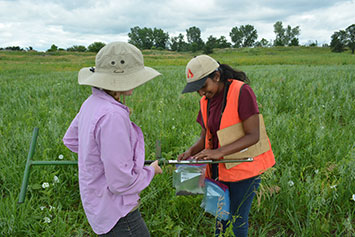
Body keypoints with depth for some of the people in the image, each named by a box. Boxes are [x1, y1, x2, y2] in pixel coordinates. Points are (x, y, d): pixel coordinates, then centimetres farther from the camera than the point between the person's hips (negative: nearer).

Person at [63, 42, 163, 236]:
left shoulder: (92, 103, -2)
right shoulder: (112, 116, -31)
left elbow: (70, 140, 15)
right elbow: (121, 182, -28)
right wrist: (150, 171, -10)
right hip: (116, 212, -9)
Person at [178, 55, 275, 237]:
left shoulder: (242, 92, -20)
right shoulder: (206, 101, 1)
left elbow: (253, 136, -22)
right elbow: (205, 136, 7)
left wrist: (219, 152, -31)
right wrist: (191, 151, -13)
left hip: (244, 167, -6)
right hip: (221, 167, 6)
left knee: (237, 219, 8)